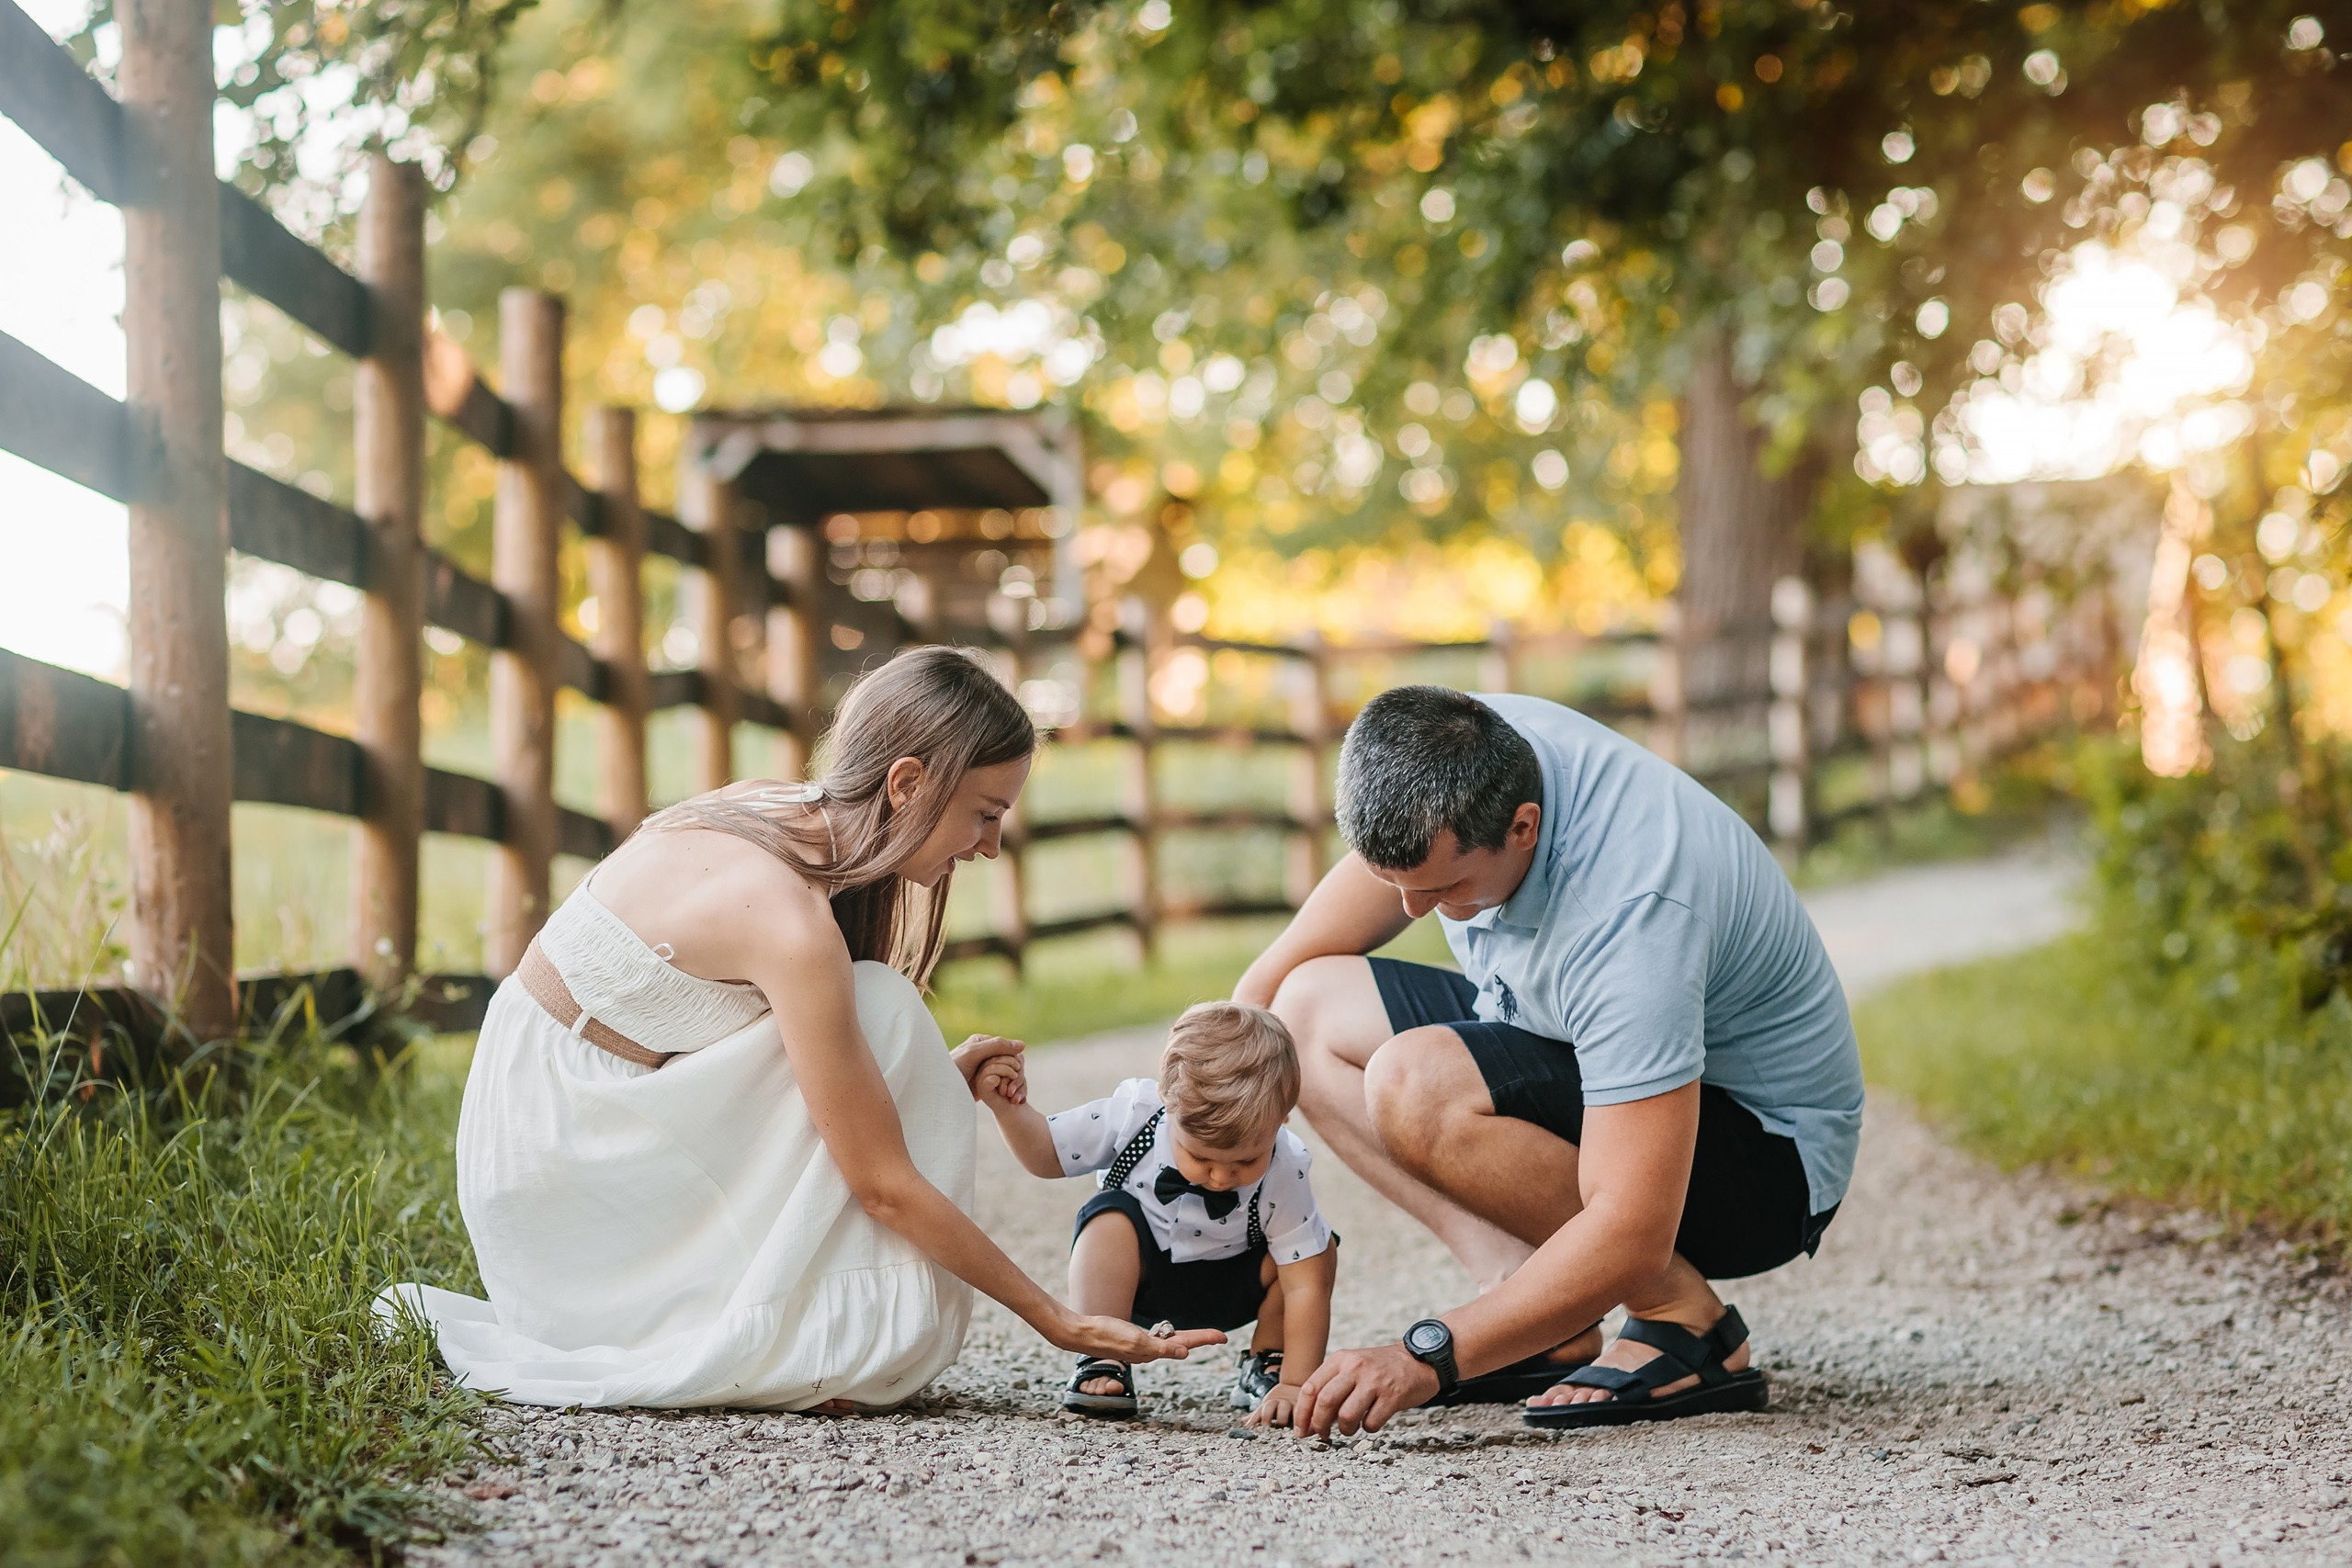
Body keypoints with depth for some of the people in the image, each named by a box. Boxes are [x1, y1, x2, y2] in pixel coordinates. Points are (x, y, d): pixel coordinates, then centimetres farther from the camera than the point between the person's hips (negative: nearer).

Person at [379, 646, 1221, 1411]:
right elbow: (884, 1184, -21)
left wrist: (933, 1078, 2)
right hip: (563, 1151, -9)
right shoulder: (792, 921, -26)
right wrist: (1059, 1321, -17)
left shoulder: (780, 819, 0)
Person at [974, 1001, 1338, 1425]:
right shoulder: (1133, 1114, -29)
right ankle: (1102, 1363, -25)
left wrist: (1295, 1385, -34)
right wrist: (1009, 1107, -32)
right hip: (1137, 1276, 0)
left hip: (1226, 1291, 1)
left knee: (1320, 1250, -24)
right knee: (1111, 1219, -32)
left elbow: (1305, 1285, -29)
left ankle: (1265, 1367, -2)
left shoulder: (1285, 1172, -30)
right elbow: (1046, 1153, -13)